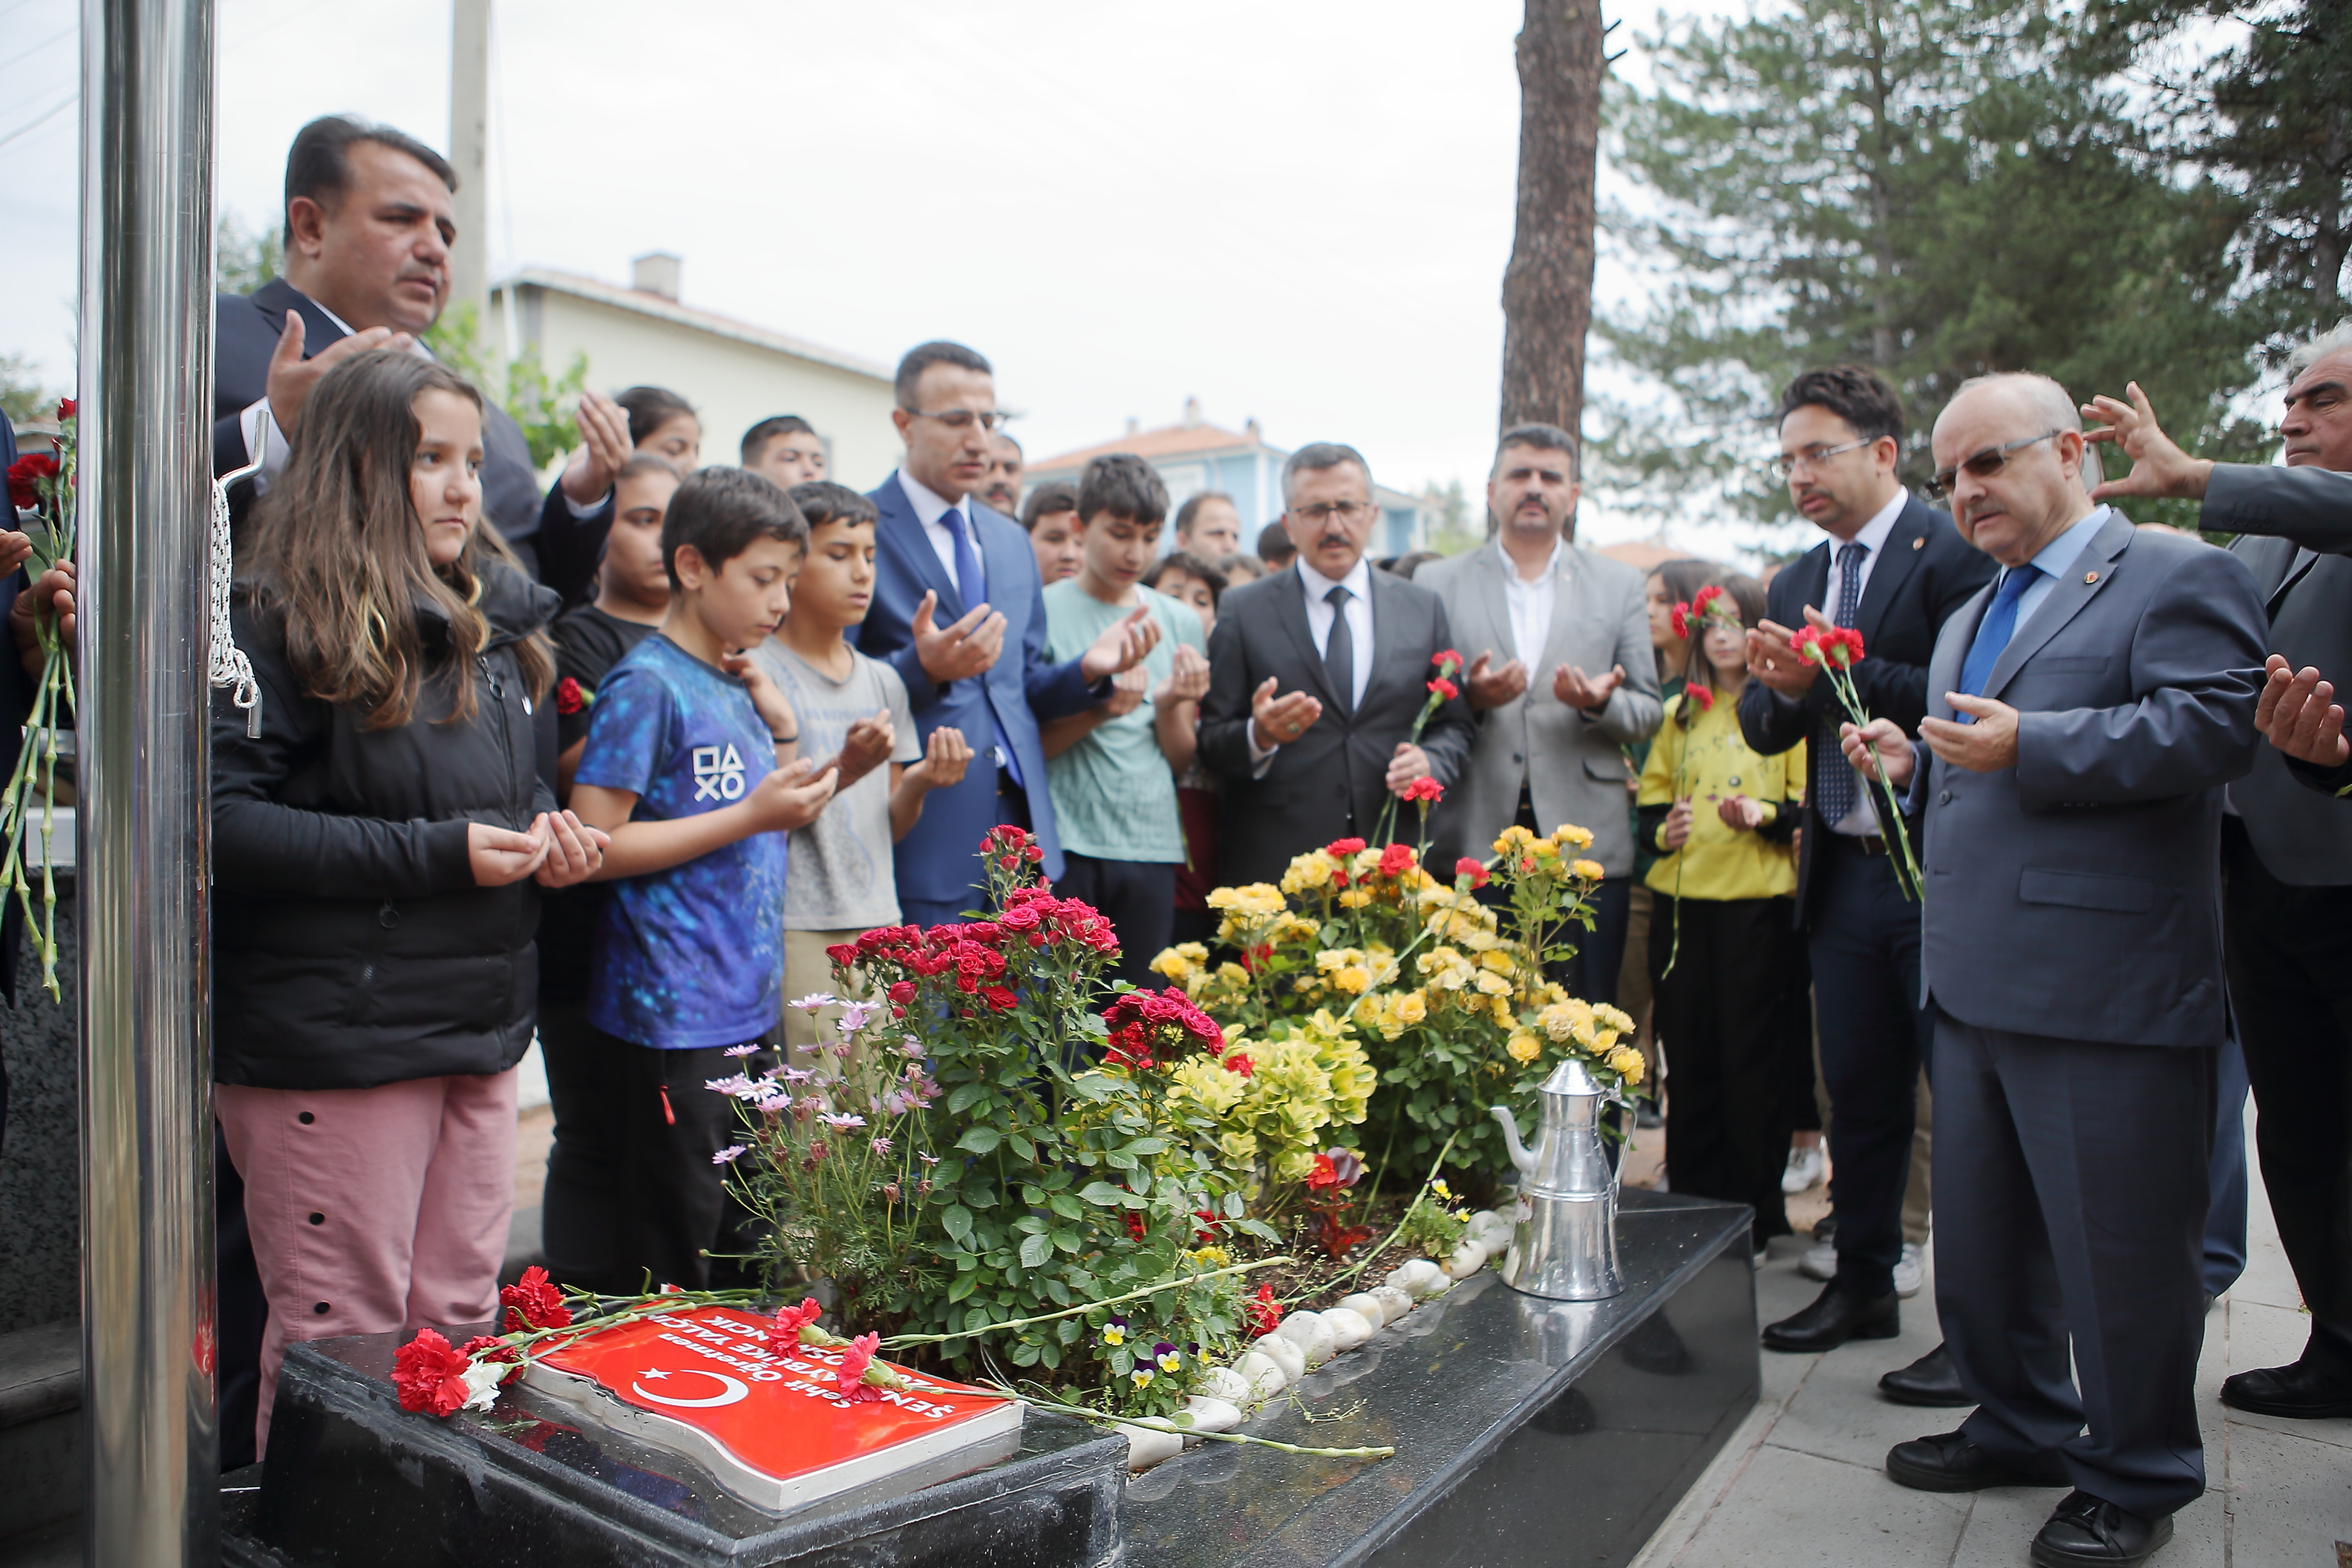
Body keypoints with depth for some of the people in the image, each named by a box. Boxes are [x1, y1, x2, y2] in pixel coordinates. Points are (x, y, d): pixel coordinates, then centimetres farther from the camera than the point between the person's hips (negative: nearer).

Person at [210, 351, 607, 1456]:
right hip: (329, 1043, -7)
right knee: (341, 1343, 4)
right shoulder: (280, 623, -9)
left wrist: (544, 831, 3)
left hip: (478, 1031, 7)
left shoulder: (493, 619, 14)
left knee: (461, 1324, 14)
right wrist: (435, 854, -20)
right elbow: (223, 818, -18)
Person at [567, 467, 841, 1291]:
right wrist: (748, 815, -19)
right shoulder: (647, 683, -11)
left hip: (751, 1008, 8)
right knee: (671, 1263, 2)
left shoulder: (737, 684, 12)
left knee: (752, 1247, 17)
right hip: (671, 1016, -8)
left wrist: (782, 733, 4)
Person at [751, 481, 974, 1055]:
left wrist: (918, 783, -6)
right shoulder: (758, 674, -5)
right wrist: (844, 770, -22)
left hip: (879, 925, 6)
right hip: (795, 931, -5)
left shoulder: (884, 681, 14)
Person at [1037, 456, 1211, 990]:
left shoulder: (1181, 622, 12)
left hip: (1150, 845, 3)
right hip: (1061, 843, -3)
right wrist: (1098, 709, -18)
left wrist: (1168, 706, -8)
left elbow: (1182, 759, 12)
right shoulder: (1041, 612, 0)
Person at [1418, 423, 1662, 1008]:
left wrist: (1601, 703, -11)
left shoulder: (1619, 585, 13)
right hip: (1472, 844, -1)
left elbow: (1648, 712, 11)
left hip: (1586, 844, 1)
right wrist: (1469, 698, -13)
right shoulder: (1438, 583, 10)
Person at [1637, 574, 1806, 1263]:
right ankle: (1693, 1203, 18)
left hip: (1758, 898, -4)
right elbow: (1652, 796, 17)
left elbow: (1811, 803, -1)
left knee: (1751, 1056, -1)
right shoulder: (1678, 714, 16)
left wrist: (1763, 814, -20)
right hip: (1682, 896, 4)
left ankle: (1757, 1213, 11)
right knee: (1688, 1053, 6)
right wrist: (1662, 830, -4)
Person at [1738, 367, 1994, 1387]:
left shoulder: (1955, 553, -8)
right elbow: (1764, 730, 11)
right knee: (1858, 1092, 14)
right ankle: (1863, 1284, 29)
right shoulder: (1797, 585, 15)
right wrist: (1783, 688, -10)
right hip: (1845, 873, 7)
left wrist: (1838, 674, -20)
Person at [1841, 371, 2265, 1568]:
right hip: (1976, 983, 9)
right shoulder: (1969, 619, 22)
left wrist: (2027, 746, -23)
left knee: (2119, 1248, 3)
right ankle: (2023, 1425, 35)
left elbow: (2214, 728, -19)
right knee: (1981, 1231, 17)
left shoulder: (2177, 578, -5)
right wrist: (1917, 764, 9)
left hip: (2106, 990, -8)